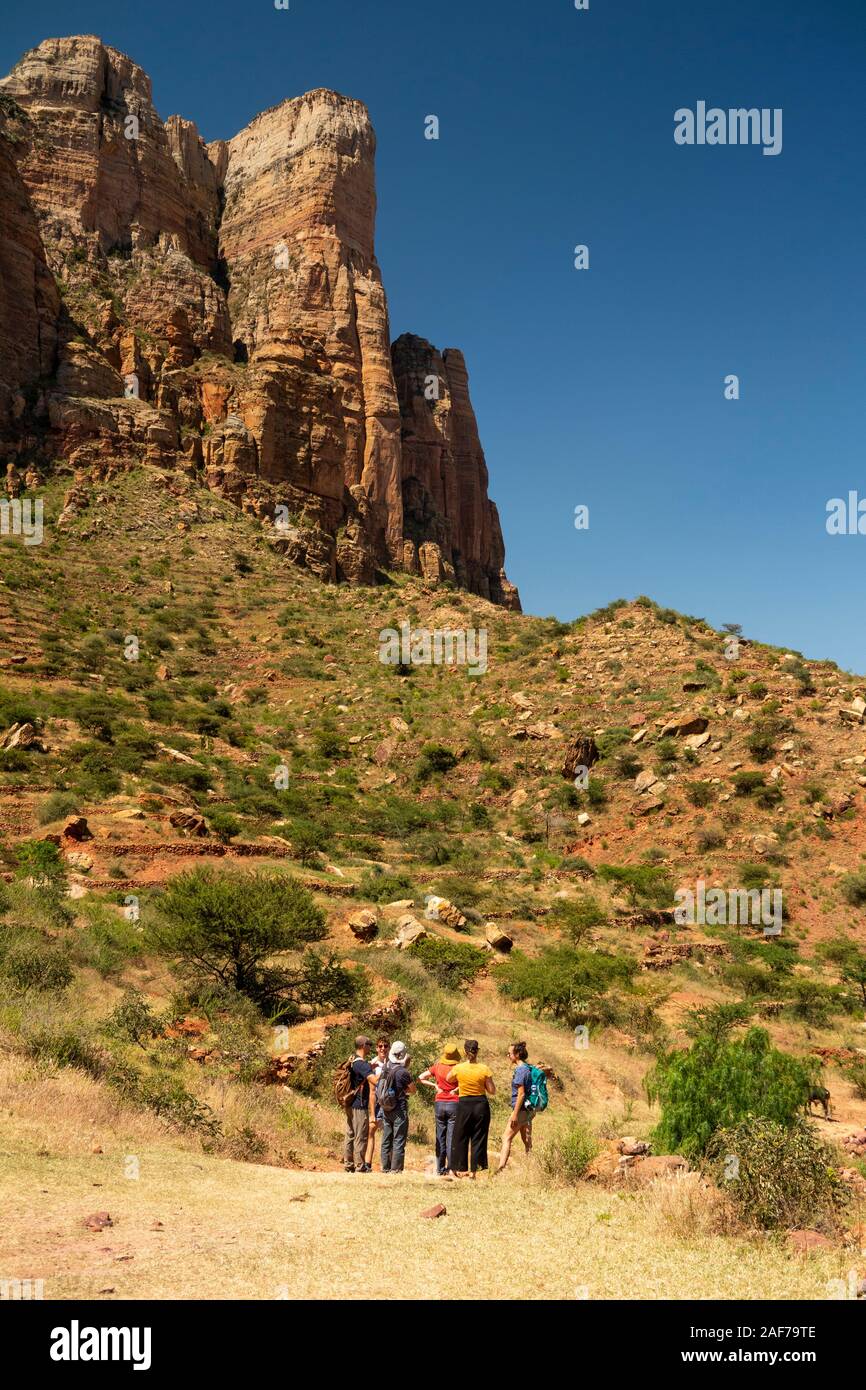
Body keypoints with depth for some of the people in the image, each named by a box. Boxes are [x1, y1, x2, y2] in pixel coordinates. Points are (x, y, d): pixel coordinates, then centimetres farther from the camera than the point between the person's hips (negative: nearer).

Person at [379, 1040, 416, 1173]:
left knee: (386, 1140, 14)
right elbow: (413, 1090, -9)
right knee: (399, 1141, 0)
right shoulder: (402, 1071, -18)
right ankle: (396, 1169, 0)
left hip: (385, 1108, 6)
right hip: (399, 1109, -6)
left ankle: (385, 1168, 19)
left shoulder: (384, 1068, 1)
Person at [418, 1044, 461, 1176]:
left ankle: (440, 1169, 12)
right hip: (454, 1104, -3)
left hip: (439, 1103, 3)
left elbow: (420, 1078, 4)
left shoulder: (437, 1067, 2)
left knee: (440, 1138, 10)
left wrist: (434, 1086, 3)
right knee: (451, 1138, 2)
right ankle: (450, 1168, 0)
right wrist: (457, 1089, -6)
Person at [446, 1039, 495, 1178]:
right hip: (481, 1105, 0)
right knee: (478, 1138, 8)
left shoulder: (458, 1068, -7)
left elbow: (448, 1079, 13)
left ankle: (461, 1169, 17)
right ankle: (474, 1170, 8)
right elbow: (492, 1091, -3)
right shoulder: (484, 1069, -8)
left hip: (464, 1105, 0)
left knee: (461, 1137, 13)